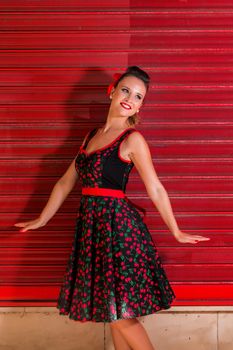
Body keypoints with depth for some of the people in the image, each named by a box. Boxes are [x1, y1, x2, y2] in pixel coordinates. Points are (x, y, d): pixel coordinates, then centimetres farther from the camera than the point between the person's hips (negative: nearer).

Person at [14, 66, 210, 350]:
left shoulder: (133, 139, -6)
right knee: (110, 311, 12)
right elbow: (66, 182, 18)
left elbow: (156, 190, -3)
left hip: (118, 224, -7)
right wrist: (41, 220, 23)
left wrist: (176, 232, 1)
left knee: (119, 311, -4)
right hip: (91, 223, 7)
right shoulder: (92, 135, 13)